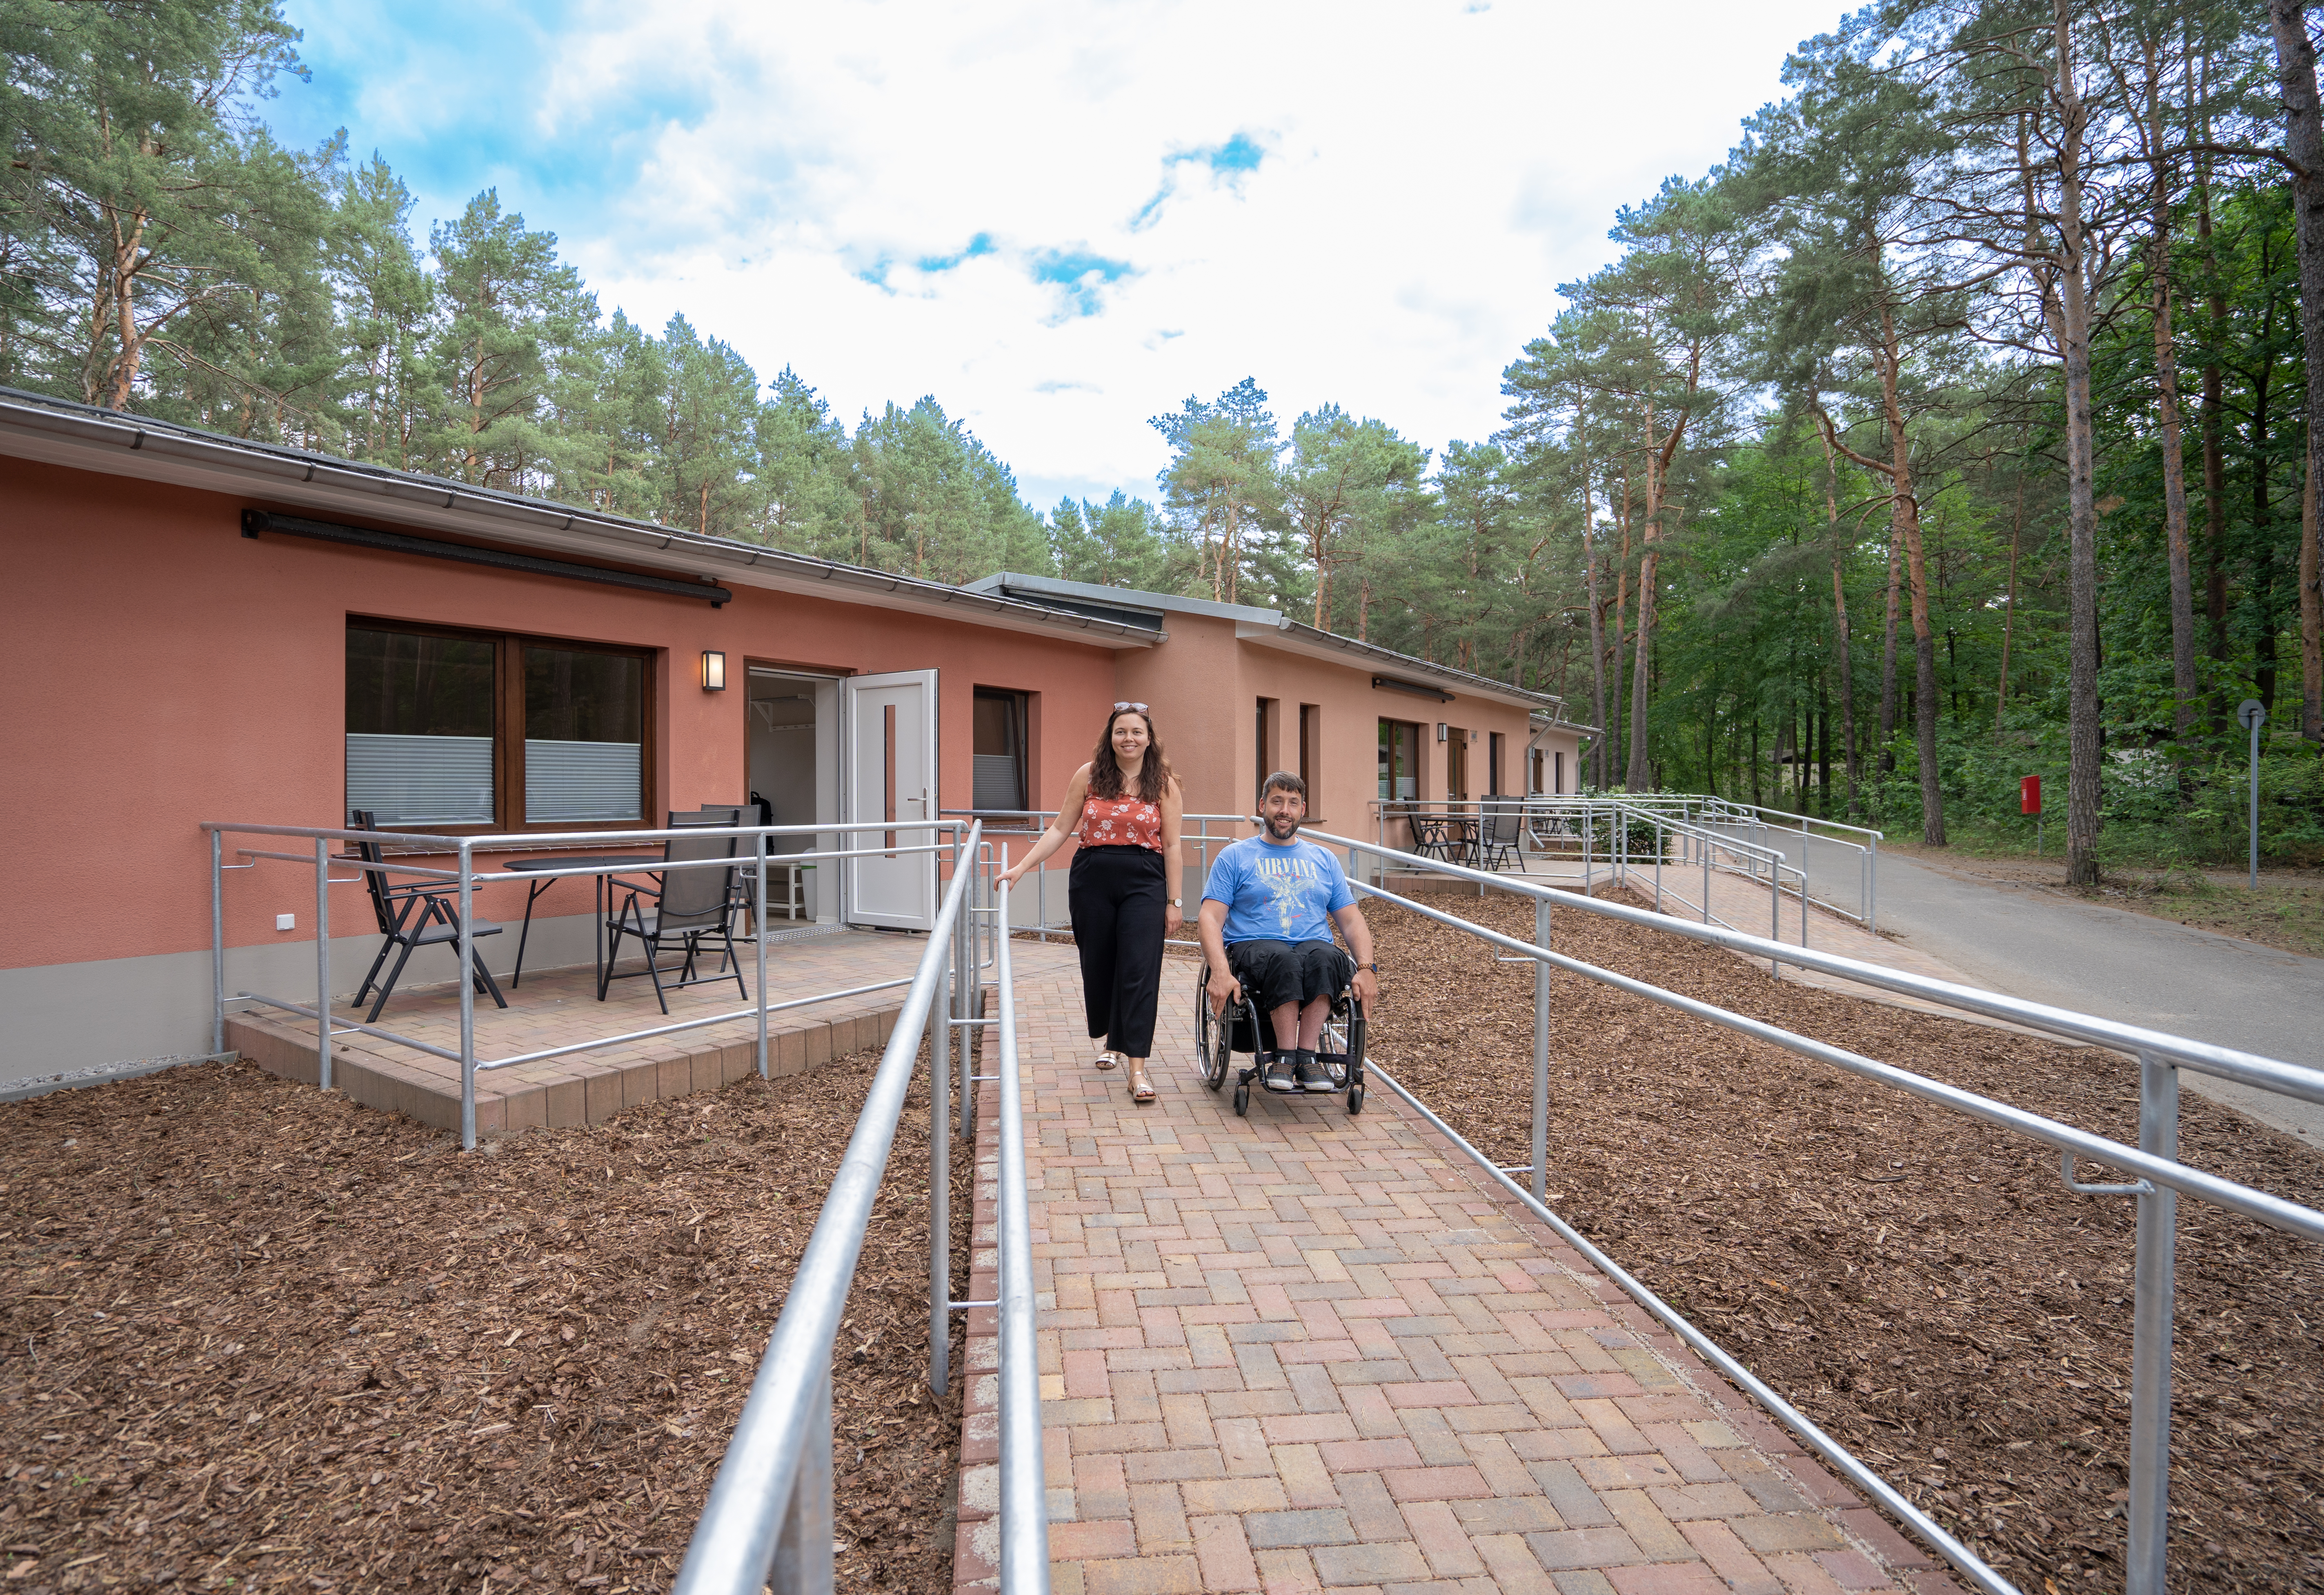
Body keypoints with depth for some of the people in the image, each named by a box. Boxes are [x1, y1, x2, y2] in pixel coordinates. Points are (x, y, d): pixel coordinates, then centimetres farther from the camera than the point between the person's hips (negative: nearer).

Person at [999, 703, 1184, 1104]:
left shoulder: (1164, 784, 2)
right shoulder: (1089, 775, 4)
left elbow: (1172, 846, 1)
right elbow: (1060, 829, 5)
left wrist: (1174, 901, -1)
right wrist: (1021, 867, -1)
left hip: (1144, 883, -2)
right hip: (1092, 881, 2)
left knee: (1139, 970, -9)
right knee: (1097, 965, 10)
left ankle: (1137, 1067, -6)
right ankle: (1113, 1041, 35)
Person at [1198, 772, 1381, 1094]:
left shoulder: (1324, 860, 22)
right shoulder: (1234, 857, 12)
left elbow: (1352, 920, 16)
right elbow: (1211, 918, 1)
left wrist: (1367, 968, -4)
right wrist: (1221, 972, -17)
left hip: (1315, 945, 2)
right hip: (1253, 946, -2)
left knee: (1326, 957, -34)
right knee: (1282, 958, -37)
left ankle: (1306, 1054, -27)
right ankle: (1285, 1055, -25)